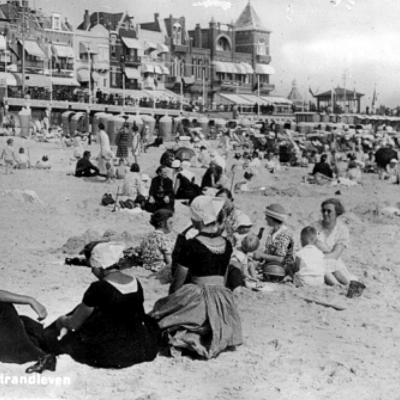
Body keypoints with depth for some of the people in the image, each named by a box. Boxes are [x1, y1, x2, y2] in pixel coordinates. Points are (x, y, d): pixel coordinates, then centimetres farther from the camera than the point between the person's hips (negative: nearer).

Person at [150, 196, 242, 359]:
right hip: (222, 301, 6)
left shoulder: (191, 245, -11)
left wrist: (171, 298, 13)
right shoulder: (227, 245, 6)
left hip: (196, 300, -6)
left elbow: (177, 282, -4)